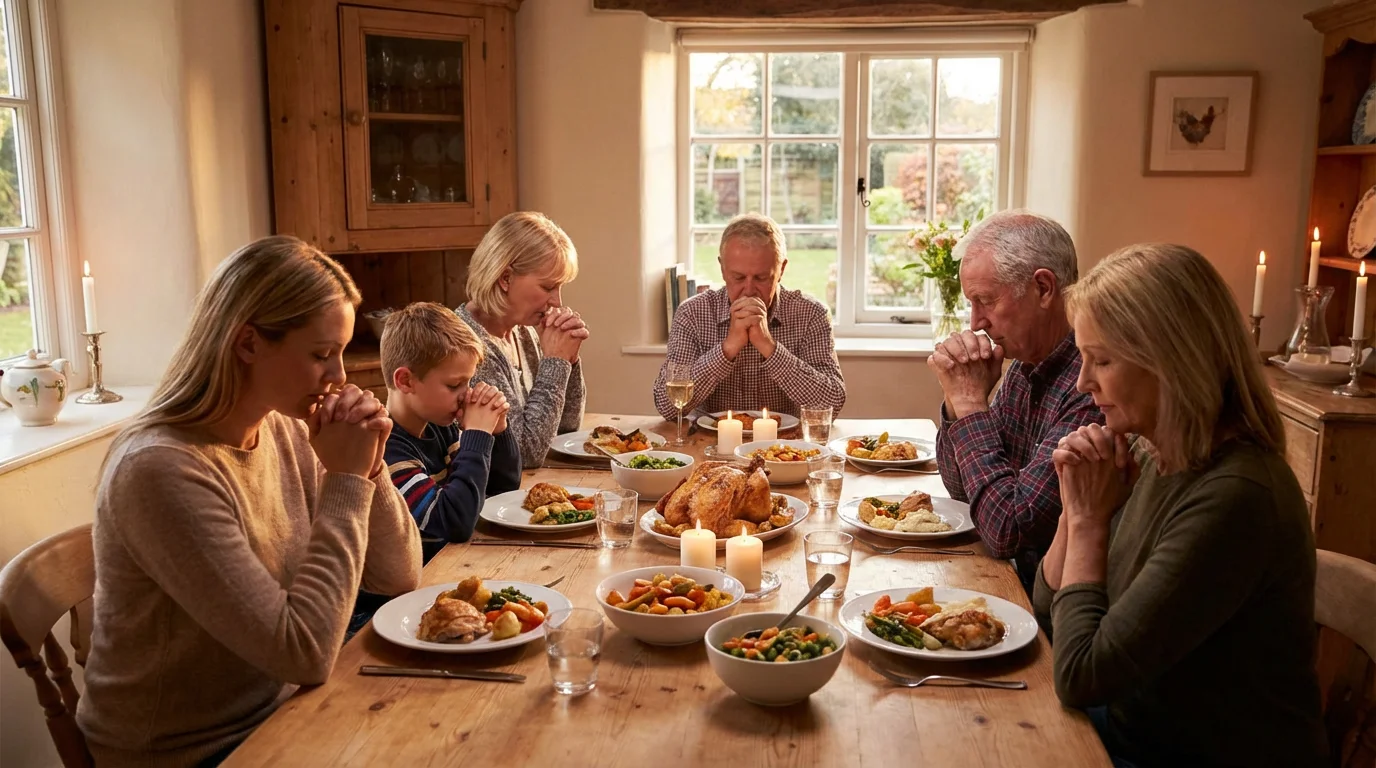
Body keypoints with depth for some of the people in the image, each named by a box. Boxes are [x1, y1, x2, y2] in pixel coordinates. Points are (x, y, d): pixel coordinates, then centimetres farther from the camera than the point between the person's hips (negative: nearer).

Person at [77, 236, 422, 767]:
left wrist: (367, 469, -14)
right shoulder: (163, 470, -25)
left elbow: (399, 578, 1)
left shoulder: (287, 433, -4)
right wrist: (346, 481, -23)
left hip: (274, 714, 6)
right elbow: (304, 655, -27)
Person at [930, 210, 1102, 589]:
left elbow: (1007, 531, -25)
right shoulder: (1025, 366, 4)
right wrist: (958, 399, -5)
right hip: (1024, 578, 7)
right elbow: (961, 487, 12)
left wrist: (971, 404, -16)